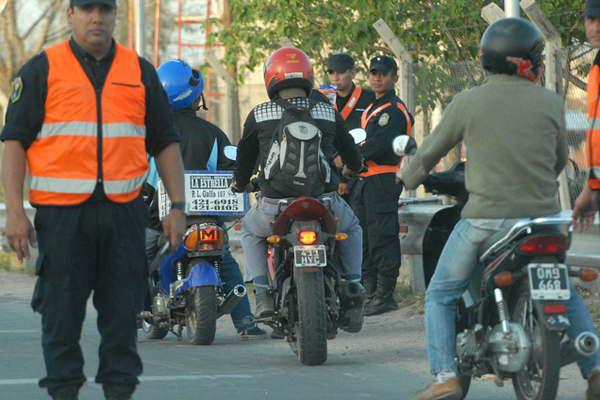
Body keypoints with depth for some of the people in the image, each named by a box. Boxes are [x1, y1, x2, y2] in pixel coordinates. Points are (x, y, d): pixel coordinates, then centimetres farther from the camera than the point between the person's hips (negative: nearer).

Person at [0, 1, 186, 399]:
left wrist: (177, 207, 7)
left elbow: (166, 142, 15)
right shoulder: (42, 69, 3)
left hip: (123, 213, 2)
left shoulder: (140, 71, 12)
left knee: (122, 311, 4)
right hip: (62, 213, -2)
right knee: (62, 311, 1)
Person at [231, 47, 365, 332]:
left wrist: (239, 184, 37)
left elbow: (245, 158, 14)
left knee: (250, 231, 31)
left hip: (275, 205, -1)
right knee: (351, 228, 33)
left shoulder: (259, 116, 3)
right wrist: (355, 169, 47)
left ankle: (263, 293, 13)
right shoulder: (327, 113, 7)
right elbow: (351, 155, 21)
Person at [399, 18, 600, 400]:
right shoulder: (550, 102, 0)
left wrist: (409, 179, 30)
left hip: (486, 216, -2)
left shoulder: (467, 102, -3)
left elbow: (432, 150, 10)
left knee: (441, 295, 13)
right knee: (566, 294, 22)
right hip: (542, 216, 2)